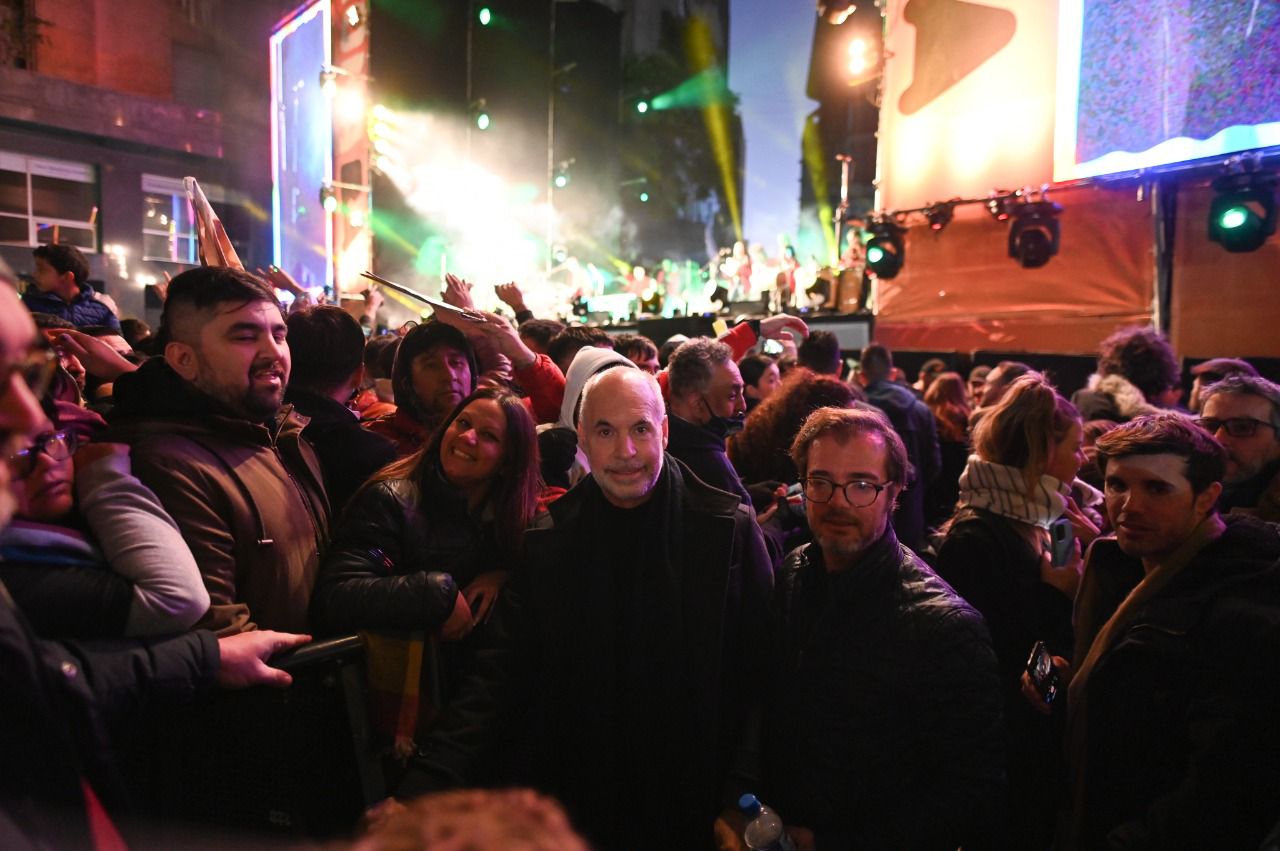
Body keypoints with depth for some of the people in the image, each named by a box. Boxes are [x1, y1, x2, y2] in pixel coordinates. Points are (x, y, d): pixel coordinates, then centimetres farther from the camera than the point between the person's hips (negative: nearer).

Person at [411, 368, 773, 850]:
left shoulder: (729, 529, -11)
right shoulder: (547, 541, -6)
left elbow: (758, 674, -7)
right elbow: (503, 673, -7)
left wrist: (741, 800, -10)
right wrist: (428, 783, -17)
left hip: (689, 805, -2)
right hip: (573, 799, 2)